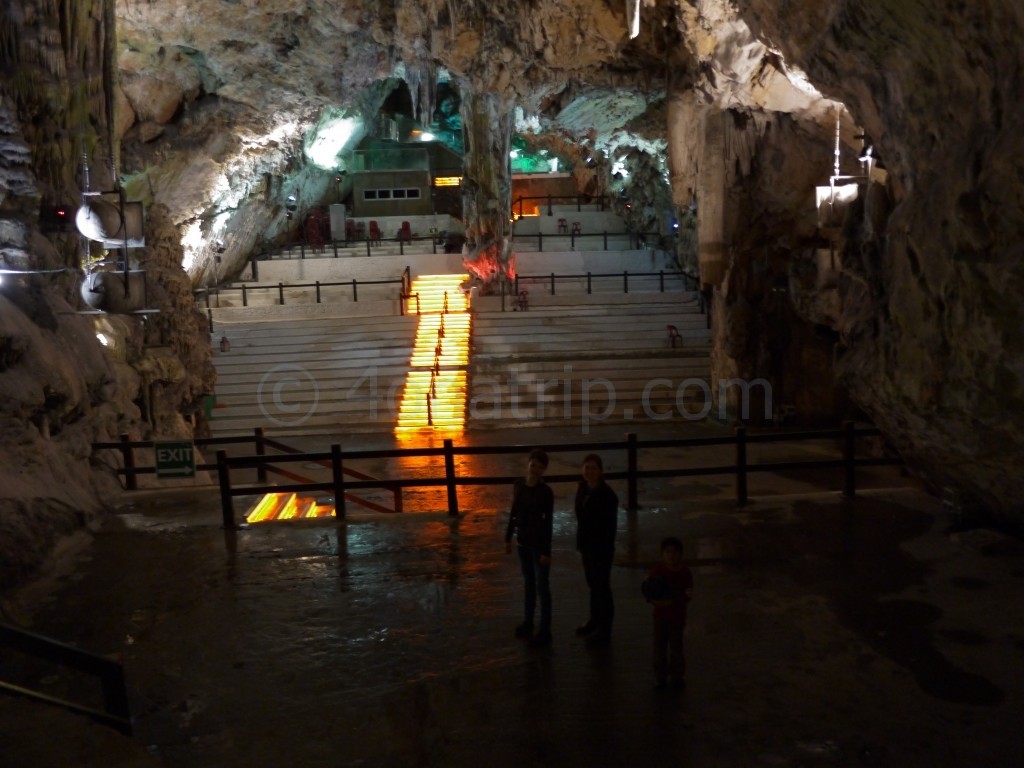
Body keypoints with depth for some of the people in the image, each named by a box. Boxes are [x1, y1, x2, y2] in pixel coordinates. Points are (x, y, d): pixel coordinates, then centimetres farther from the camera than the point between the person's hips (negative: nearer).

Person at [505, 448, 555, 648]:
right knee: (528, 583, 20)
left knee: (542, 587, 2)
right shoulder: (518, 485, 0)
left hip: (538, 543, -6)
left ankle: (545, 632, 11)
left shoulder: (546, 491, -17)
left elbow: (548, 522, -16)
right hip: (523, 541, 6)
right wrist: (508, 537, 11)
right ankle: (527, 622, 35)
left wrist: (546, 551, -16)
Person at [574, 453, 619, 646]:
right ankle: (595, 621, 37)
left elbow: (611, 527, -18)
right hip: (586, 544, 7)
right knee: (593, 584, 21)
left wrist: (606, 554, -17)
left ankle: (604, 630, 19)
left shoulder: (607, 495, -21)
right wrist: (580, 542, 15)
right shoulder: (583, 488, 0)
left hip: (601, 547, -7)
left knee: (602, 587, 5)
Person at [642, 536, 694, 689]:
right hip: (659, 614, 1)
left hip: (677, 615, -1)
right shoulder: (657, 570, -9)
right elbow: (647, 589, -6)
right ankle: (660, 675, 22)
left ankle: (677, 676, 23)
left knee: (676, 645, 7)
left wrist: (672, 602, -26)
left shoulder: (685, 572, -10)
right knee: (660, 645, 9)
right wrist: (653, 600, -25)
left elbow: (687, 596, -10)